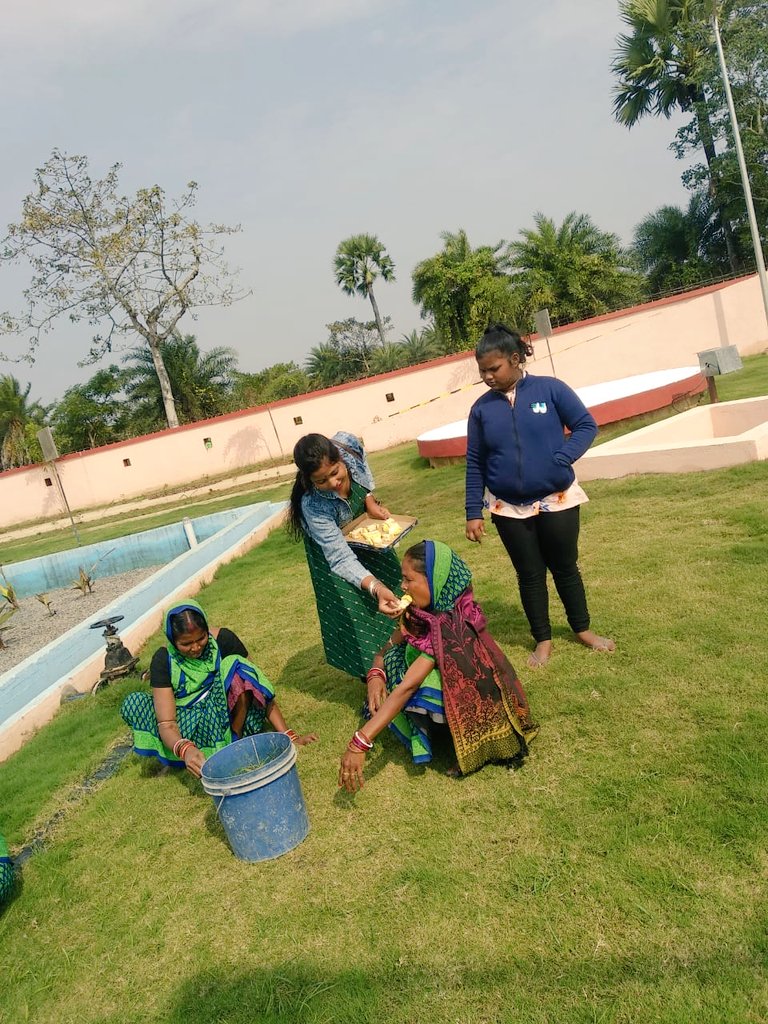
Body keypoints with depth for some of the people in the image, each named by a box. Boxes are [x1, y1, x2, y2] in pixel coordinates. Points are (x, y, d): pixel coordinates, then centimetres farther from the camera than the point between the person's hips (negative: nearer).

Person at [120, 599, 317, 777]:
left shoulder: (224, 640, -13)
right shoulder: (163, 660, -12)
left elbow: (262, 691, -12)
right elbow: (166, 723, -19)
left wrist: (288, 736, -19)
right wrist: (185, 749, -41)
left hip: (230, 717, -1)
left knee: (236, 665, -28)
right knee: (133, 704, -21)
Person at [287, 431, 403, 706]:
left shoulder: (348, 444, -34)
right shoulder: (314, 506, -43)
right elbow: (341, 559, -40)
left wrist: (370, 499, -21)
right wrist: (375, 587, -54)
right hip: (334, 545, -5)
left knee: (394, 585, 17)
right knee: (356, 610, -6)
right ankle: (374, 679, 12)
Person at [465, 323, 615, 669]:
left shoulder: (550, 389, -10)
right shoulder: (481, 408, -3)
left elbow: (587, 425, -6)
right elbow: (474, 463, 1)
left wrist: (559, 460, -20)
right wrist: (474, 513, -1)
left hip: (558, 501, -1)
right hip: (509, 509, 2)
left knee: (565, 567, 14)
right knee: (529, 575, 12)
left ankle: (583, 629, 36)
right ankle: (543, 640, 29)